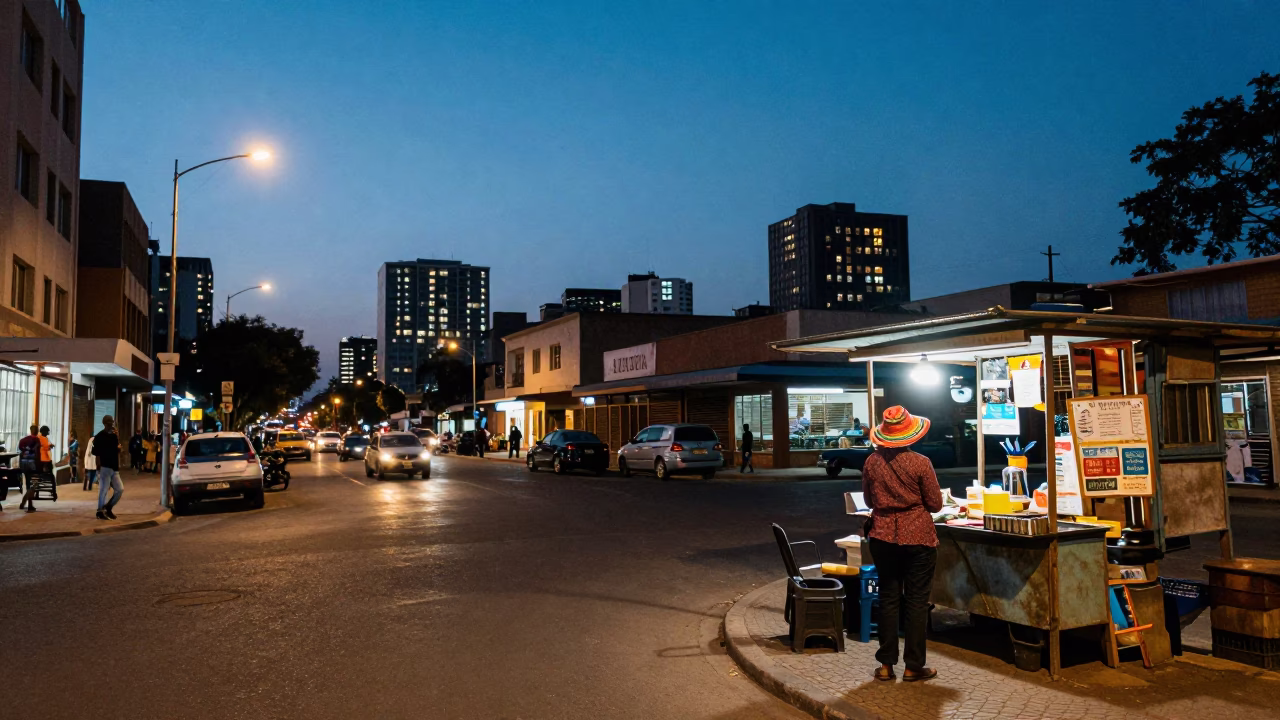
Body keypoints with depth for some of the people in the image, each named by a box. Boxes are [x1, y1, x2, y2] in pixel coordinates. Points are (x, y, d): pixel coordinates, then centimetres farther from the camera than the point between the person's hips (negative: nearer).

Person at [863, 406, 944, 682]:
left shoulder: (871, 462, -3)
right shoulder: (920, 463, -13)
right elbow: (935, 504, -5)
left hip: (883, 538, 3)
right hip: (918, 538, -3)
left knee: (888, 599, 12)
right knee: (917, 602, 7)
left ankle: (886, 664, 15)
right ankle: (913, 666, 11)